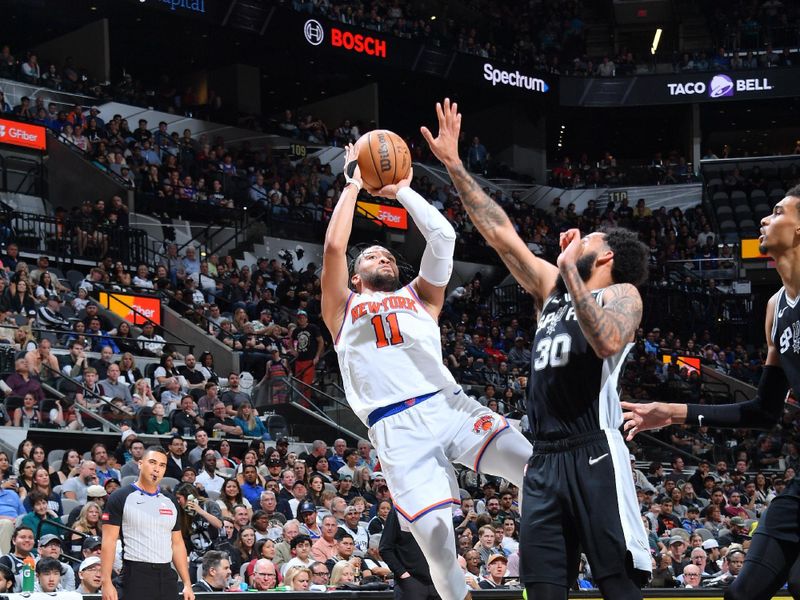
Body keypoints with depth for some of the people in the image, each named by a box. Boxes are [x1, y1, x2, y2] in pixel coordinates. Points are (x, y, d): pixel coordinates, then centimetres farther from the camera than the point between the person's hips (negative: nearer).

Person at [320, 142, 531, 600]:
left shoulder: (421, 298, 28)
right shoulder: (343, 309, 23)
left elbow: (443, 236, 15)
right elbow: (334, 247, 8)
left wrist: (402, 191, 22)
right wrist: (354, 184, 17)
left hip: (447, 404, 2)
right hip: (397, 426, -2)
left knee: (536, 468, -23)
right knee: (435, 533, -16)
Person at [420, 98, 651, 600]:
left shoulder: (621, 293, 3)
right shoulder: (552, 288, 21)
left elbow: (608, 341, -19)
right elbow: (502, 234, 21)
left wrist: (570, 269, -14)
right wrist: (454, 165, 18)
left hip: (594, 456, -7)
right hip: (544, 460, 7)